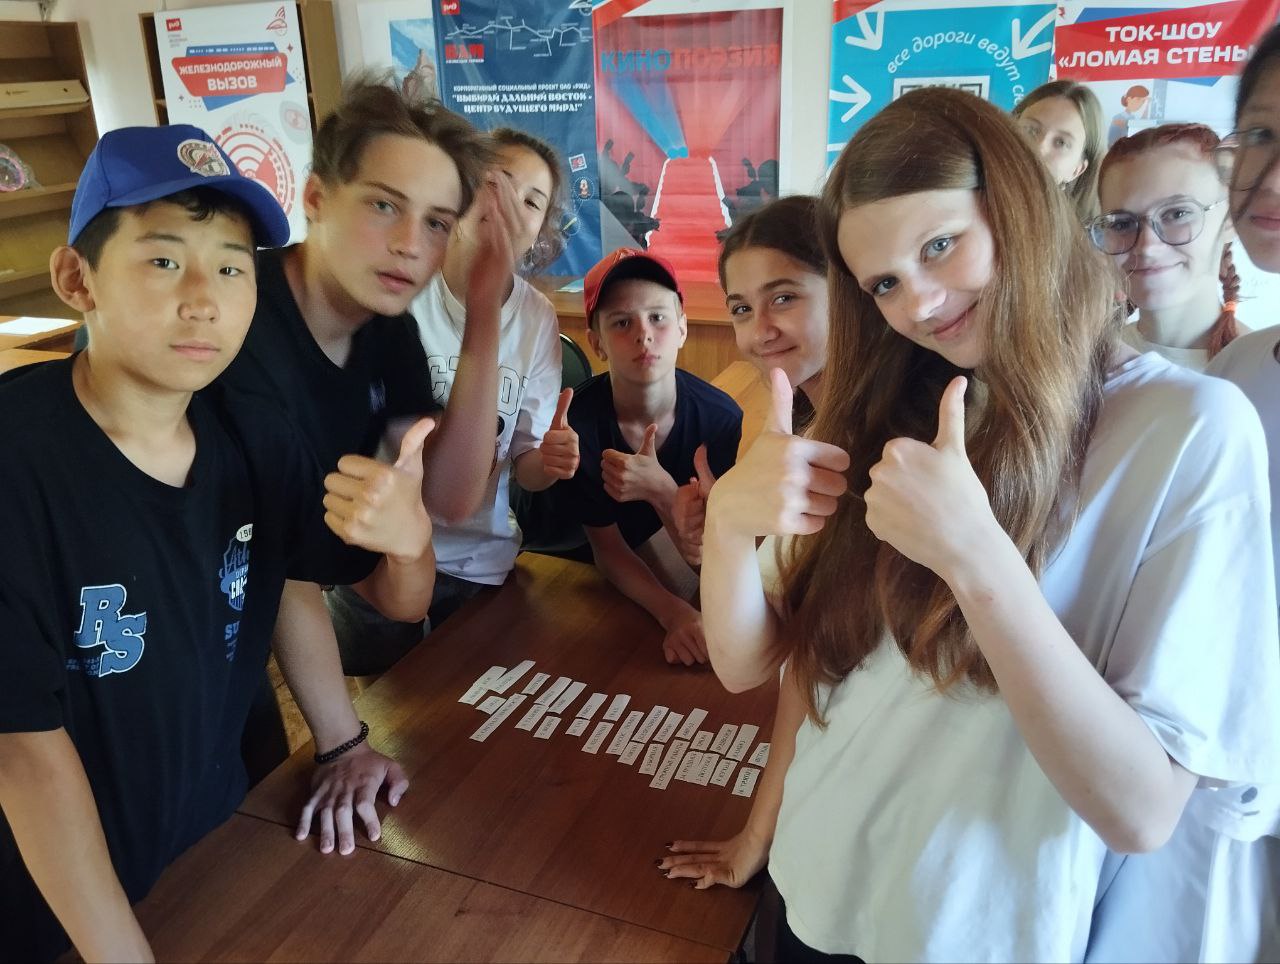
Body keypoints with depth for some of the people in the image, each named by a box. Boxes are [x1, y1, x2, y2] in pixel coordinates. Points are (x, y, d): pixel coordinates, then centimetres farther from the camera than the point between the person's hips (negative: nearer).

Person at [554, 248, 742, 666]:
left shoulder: (721, 417, -21)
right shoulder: (578, 421, -23)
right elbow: (607, 547, -17)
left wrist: (660, 490, -38)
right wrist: (676, 614, -33)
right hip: (611, 587, -2)